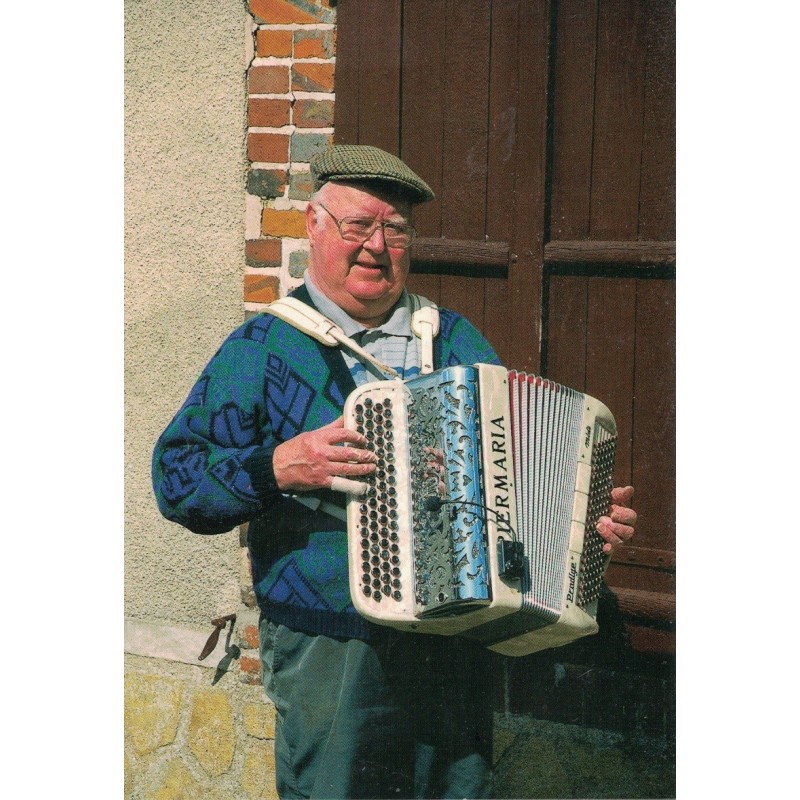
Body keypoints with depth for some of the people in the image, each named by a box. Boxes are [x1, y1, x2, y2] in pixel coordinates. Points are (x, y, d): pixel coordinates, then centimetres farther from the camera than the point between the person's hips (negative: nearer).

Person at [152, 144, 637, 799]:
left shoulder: (457, 339, 13)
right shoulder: (263, 349, 0)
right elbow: (176, 476, -4)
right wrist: (276, 469, -20)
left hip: (460, 646, 4)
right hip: (328, 660, -4)